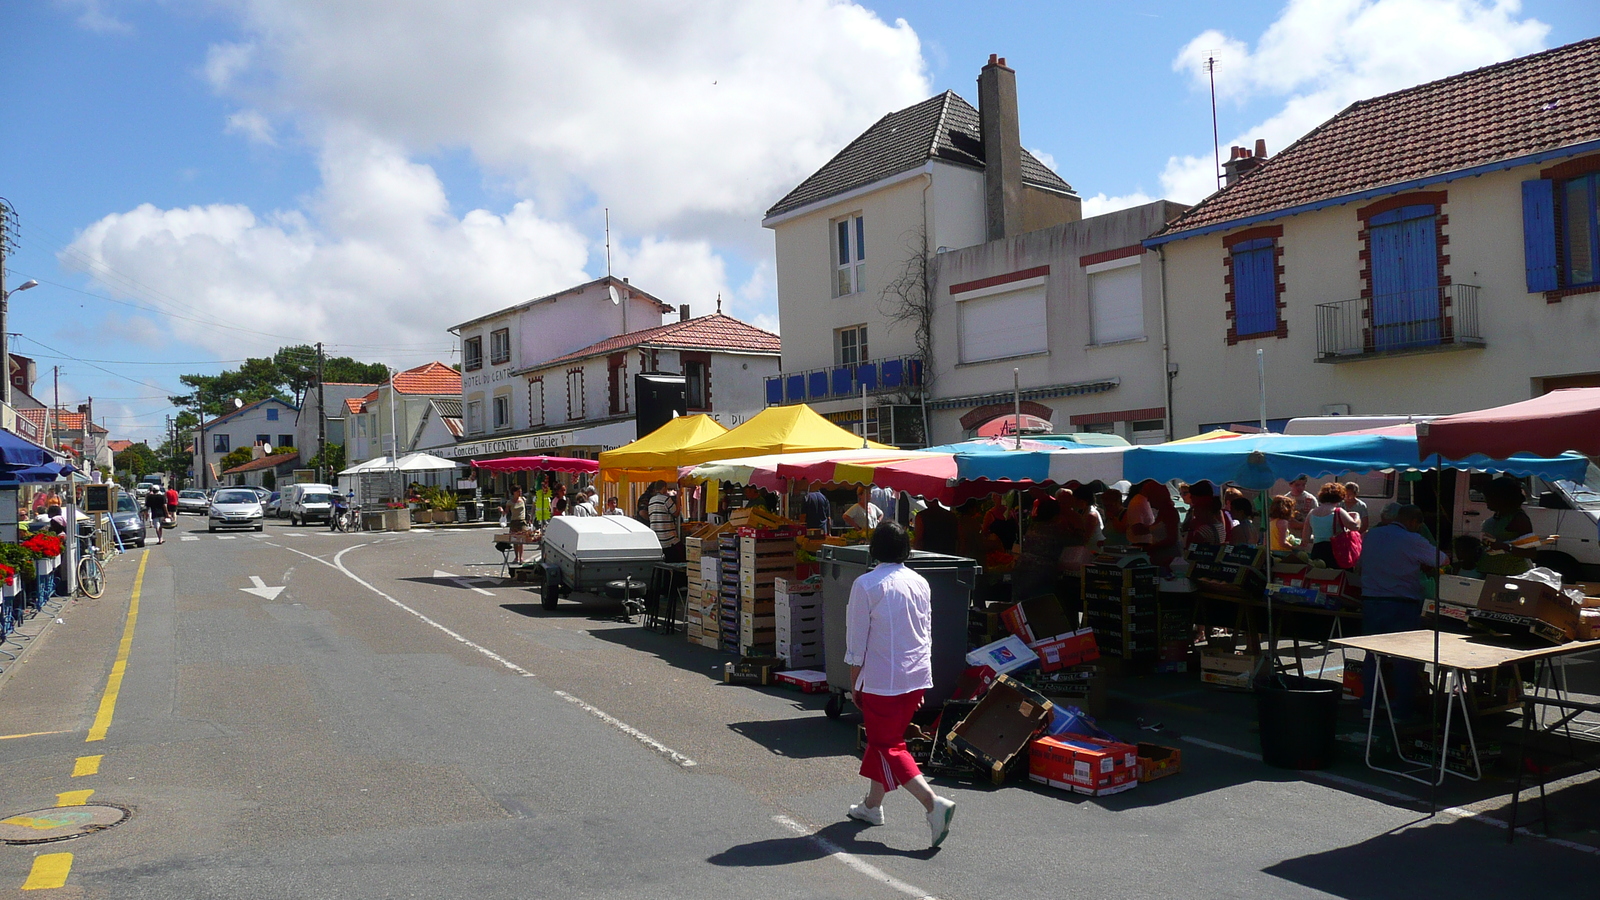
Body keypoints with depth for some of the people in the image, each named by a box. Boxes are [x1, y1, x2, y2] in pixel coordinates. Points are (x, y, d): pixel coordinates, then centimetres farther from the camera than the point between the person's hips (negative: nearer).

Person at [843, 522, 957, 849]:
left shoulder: (866, 585, -13)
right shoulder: (920, 583, 4)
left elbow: (857, 640, -10)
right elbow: (927, 634, 11)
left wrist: (854, 682, 1)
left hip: (881, 680, -6)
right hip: (917, 676, 7)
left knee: (888, 746, 2)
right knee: (884, 738, 21)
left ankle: (933, 802, -14)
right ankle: (872, 804, 32)